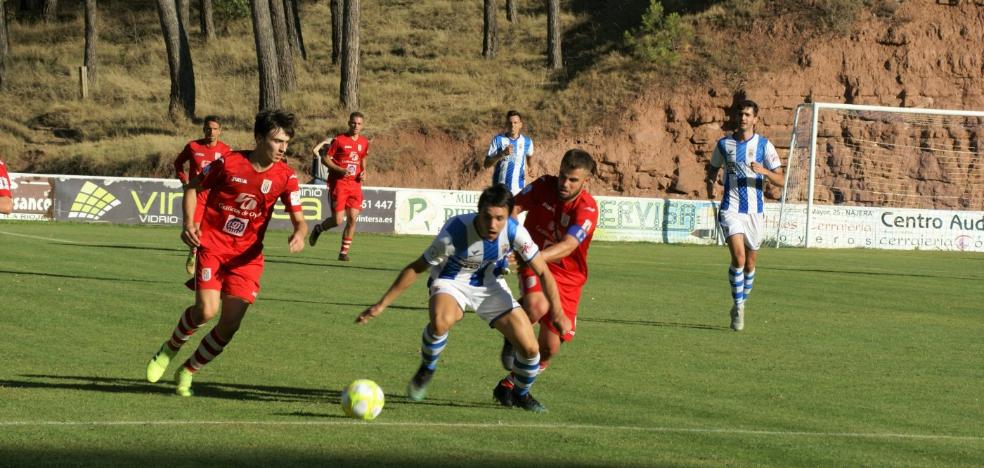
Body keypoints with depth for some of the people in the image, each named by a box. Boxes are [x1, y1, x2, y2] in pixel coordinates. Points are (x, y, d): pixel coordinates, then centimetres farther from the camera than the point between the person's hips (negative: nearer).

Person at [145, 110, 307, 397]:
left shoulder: (285, 176, -5)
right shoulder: (229, 163, -10)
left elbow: (299, 220, -3)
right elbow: (193, 187, 5)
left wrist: (299, 235, -27)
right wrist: (189, 223, -10)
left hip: (247, 254, 3)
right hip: (213, 244, -3)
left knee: (230, 325, -6)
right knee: (207, 311, -22)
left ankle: (187, 372, 17)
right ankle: (169, 351, 9)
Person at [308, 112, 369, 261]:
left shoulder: (364, 142, 10)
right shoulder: (339, 140, -7)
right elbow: (325, 159, -6)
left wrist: (363, 172, 6)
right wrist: (340, 170, -19)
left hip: (355, 184, 5)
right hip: (338, 182, -5)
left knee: (353, 218, -4)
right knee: (337, 220, -9)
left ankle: (344, 251, 7)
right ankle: (318, 229, 23)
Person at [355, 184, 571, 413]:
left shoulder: (514, 232, -25)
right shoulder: (455, 232, -33)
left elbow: (543, 272, -11)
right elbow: (415, 268, -21)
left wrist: (557, 311, -19)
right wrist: (381, 305, -21)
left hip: (489, 283, 3)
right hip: (451, 281, -3)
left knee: (530, 348, -7)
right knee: (441, 321, -39)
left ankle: (522, 394, 26)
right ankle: (426, 371, -8)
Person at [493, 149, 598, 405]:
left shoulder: (587, 210, -22)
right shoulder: (544, 186, -11)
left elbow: (566, 247, -33)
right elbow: (515, 206, -3)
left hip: (567, 276, 0)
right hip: (533, 263, 0)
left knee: (549, 347, 1)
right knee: (537, 305, -35)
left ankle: (510, 385, 26)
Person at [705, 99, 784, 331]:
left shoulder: (764, 145, 0)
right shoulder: (723, 144, 5)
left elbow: (780, 181, -3)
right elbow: (713, 168, 22)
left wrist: (764, 171, -23)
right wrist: (710, 186, 2)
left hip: (755, 211, 1)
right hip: (731, 209, -1)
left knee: (750, 263, 9)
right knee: (738, 256, -20)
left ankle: (740, 305, 29)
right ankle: (739, 306, -12)